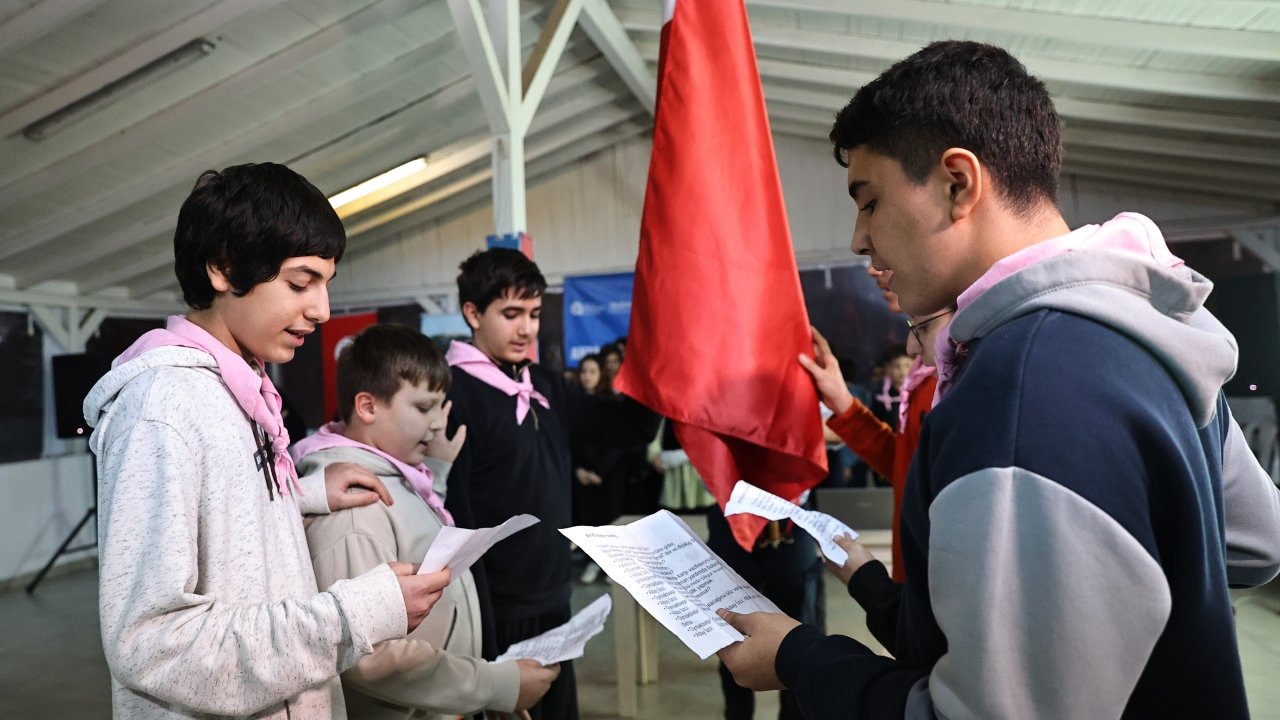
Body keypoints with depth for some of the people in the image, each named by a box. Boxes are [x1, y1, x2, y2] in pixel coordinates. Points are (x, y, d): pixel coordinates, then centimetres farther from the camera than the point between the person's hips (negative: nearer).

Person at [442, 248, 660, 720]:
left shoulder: (544, 384, 7)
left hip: (554, 603, 7)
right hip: (501, 615, -7)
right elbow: (457, 522, -19)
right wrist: (480, 634, -19)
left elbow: (631, 428, 9)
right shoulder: (455, 394, -15)